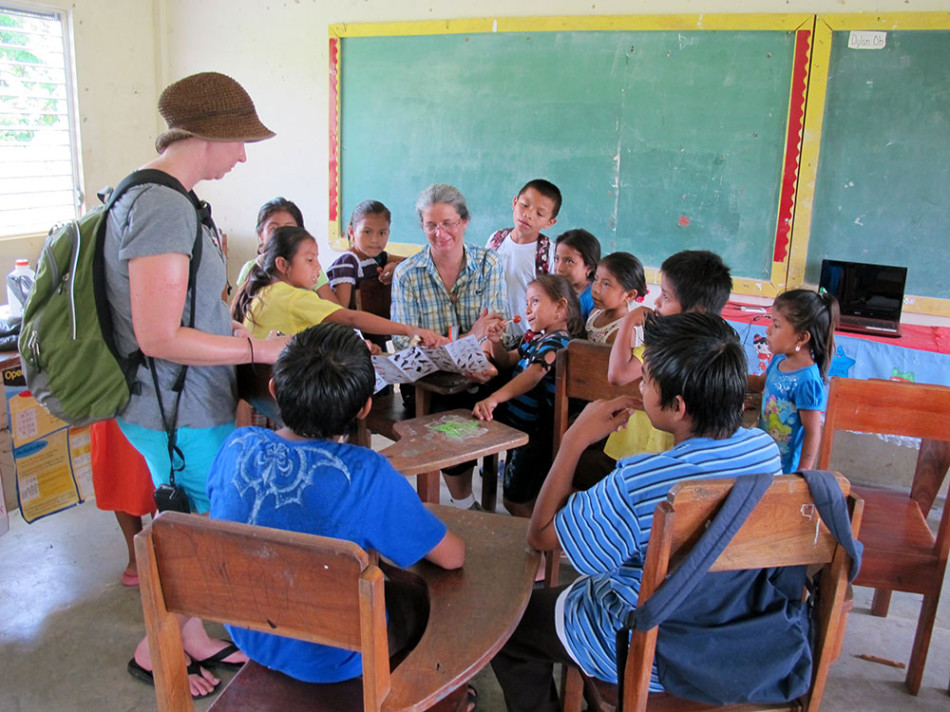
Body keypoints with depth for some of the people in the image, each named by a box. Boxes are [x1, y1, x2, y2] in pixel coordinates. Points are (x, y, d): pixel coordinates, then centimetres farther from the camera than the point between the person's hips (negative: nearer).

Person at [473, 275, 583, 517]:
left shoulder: (556, 342, -20)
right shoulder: (537, 338, 11)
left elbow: (534, 374, -37)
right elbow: (507, 361, 22)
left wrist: (494, 398, -52)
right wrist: (496, 342, -1)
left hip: (536, 432, -10)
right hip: (518, 425, 10)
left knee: (517, 502, 1)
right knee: (513, 499, 23)